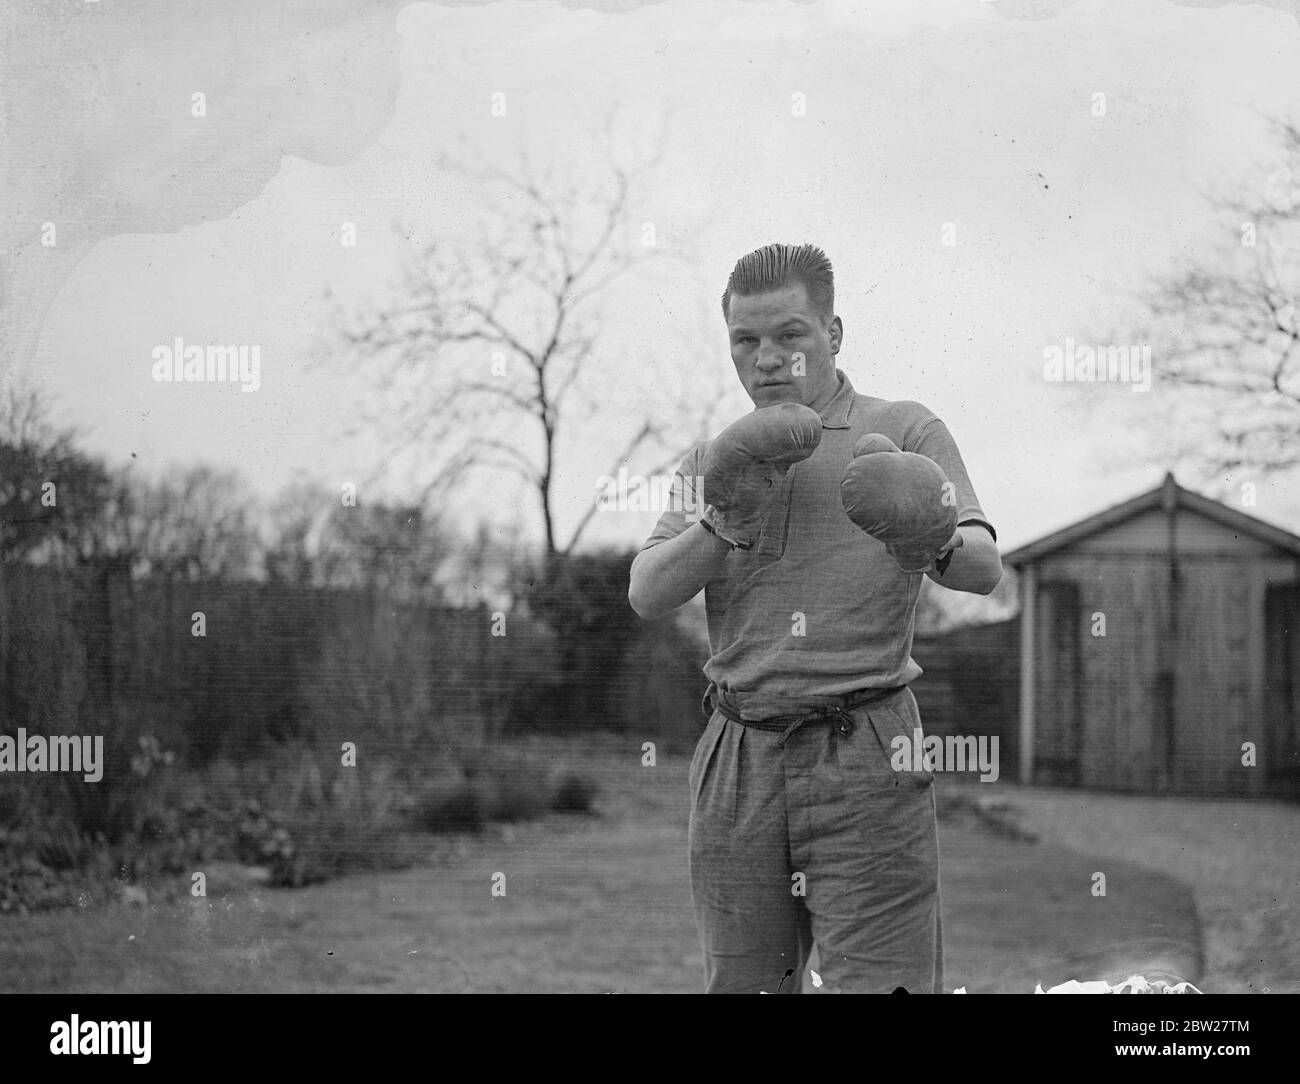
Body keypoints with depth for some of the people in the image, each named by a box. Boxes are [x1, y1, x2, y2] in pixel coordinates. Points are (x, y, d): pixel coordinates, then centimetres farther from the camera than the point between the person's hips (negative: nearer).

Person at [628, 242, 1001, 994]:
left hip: (864, 761, -4)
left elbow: (985, 568, -8)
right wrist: (725, 523, -13)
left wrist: (934, 546, -31)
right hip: (739, 763, 4)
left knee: (884, 986, -9)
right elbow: (646, 595, 4)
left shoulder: (903, 433, 5)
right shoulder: (715, 461, 16)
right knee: (741, 985, 8)